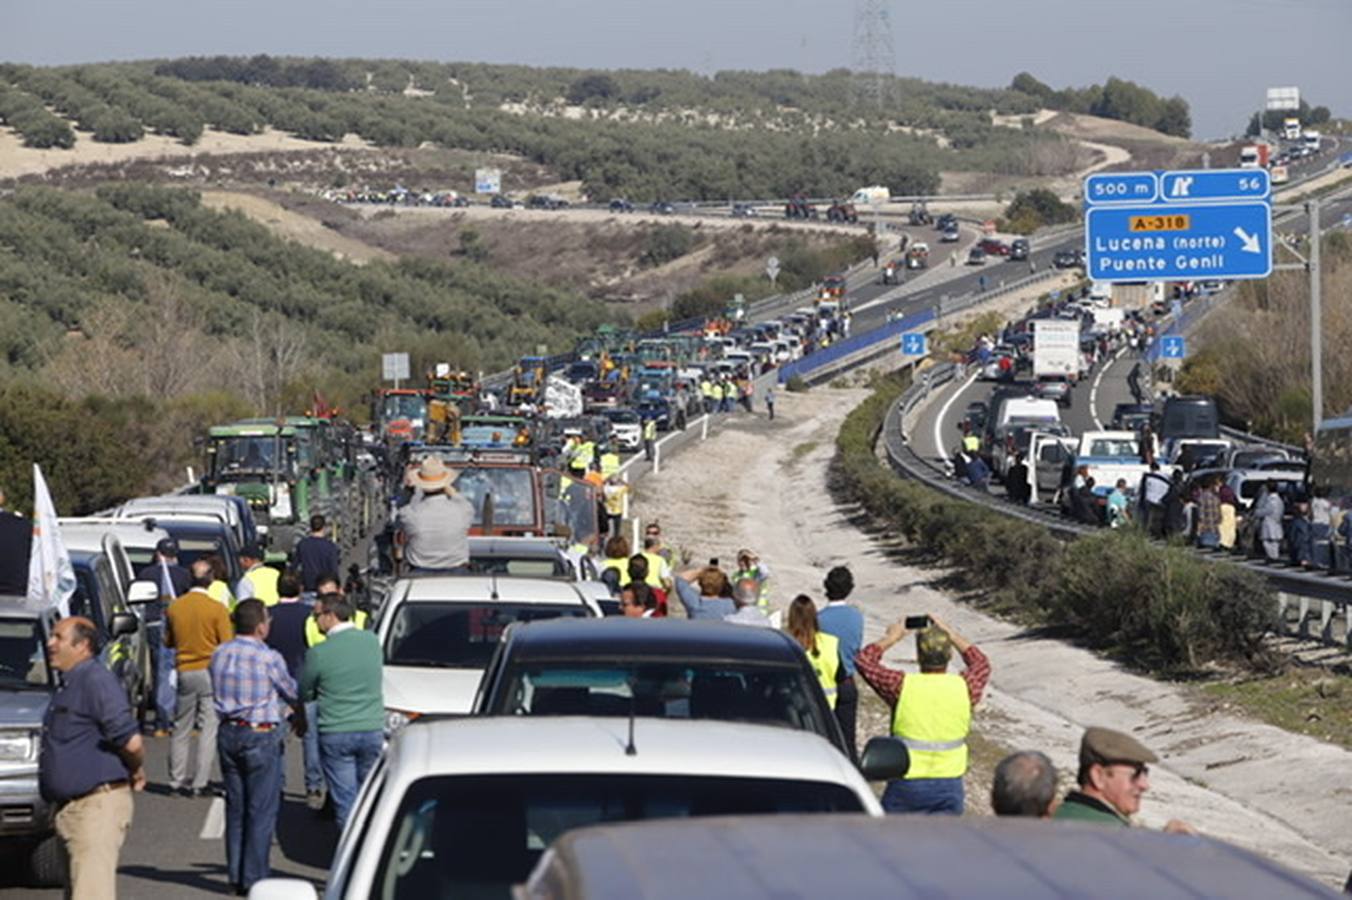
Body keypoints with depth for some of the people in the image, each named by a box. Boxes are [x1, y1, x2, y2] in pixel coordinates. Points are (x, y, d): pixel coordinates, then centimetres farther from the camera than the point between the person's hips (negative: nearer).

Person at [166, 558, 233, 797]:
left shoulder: (174, 607, 0)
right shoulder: (217, 609, -11)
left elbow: (168, 642, 11)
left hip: (184, 672, 3)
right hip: (211, 671, -3)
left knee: (181, 729, 14)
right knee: (209, 730, 1)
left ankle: (177, 780, 18)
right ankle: (199, 783, -3)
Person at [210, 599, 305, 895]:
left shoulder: (220, 654, 4)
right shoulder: (268, 658, -13)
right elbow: (291, 692, 1)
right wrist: (300, 717, 23)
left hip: (228, 733, 6)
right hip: (261, 735, -6)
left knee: (235, 807, 13)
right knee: (262, 810, 0)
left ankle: (236, 876, 16)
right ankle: (254, 878, -1)